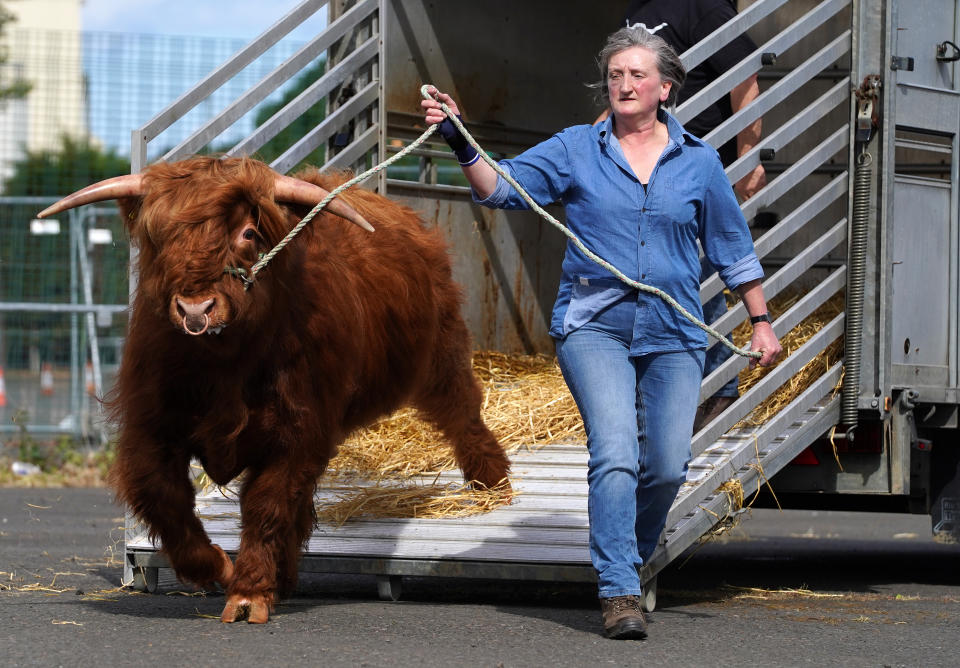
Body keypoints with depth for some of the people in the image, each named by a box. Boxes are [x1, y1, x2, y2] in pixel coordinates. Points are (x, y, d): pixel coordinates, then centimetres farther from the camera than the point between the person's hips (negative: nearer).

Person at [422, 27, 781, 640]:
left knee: (667, 466, -3)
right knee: (615, 453, -17)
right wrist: (461, 144, -19)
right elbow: (502, 187, -2)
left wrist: (761, 322, 15)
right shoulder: (576, 150, 5)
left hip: (673, 335, 2)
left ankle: (631, 561, 24)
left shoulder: (698, 162, 8)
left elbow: (733, 246, 15)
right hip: (594, 328, -2)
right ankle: (619, 593, -17)